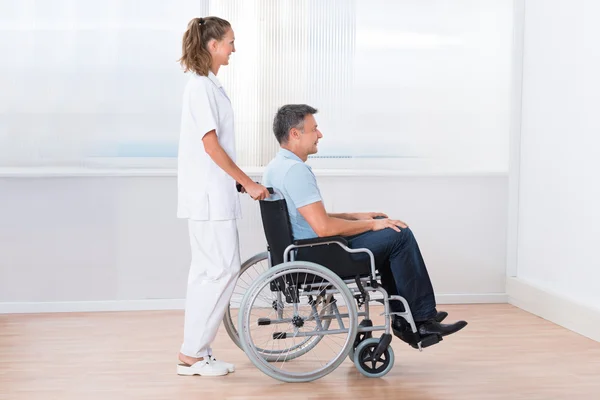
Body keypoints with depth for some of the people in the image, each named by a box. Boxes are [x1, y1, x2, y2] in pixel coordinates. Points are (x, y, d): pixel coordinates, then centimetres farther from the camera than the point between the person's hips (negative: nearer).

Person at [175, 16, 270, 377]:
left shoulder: (208, 85, 16)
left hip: (213, 195, 10)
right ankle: (193, 352, 0)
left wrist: (241, 182, 18)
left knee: (208, 271, 10)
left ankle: (195, 353, 15)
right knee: (223, 268, -8)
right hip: (209, 197, -10)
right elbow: (211, 145, -17)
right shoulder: (201, 87, -13)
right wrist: (248, 183, -14)